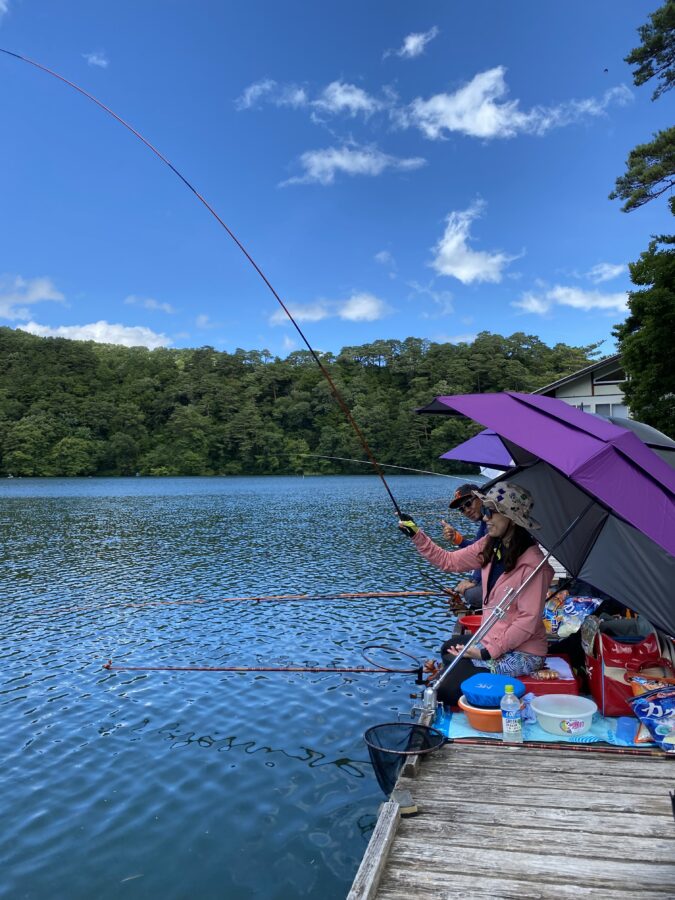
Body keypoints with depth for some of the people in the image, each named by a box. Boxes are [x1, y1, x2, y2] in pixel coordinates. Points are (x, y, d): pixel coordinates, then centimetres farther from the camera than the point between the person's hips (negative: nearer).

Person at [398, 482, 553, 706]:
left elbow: (527, 620, -24)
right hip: (492, 640, 8)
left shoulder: (532, 563, -25)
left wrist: (489, 652, -25)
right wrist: (417, 535, -3)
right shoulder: (490, 545, -1)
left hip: (521, 654, -8)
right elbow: (449, 561, 6)